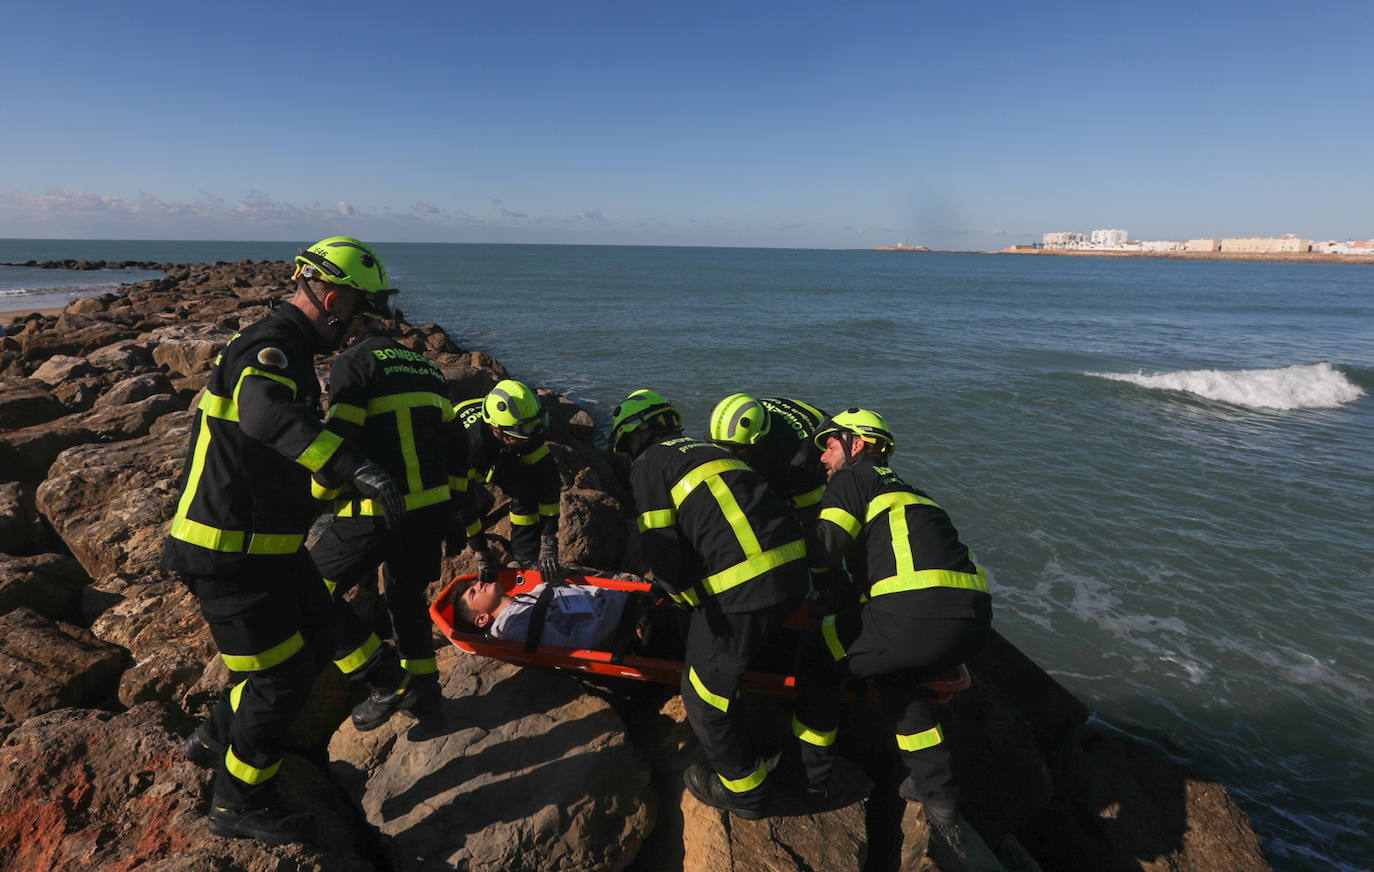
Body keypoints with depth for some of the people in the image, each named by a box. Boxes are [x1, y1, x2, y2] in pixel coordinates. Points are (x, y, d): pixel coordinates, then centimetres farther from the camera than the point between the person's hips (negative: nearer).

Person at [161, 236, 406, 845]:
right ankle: (238, 804, 22)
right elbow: (267, 414, -44)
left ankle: (217, 738, 39)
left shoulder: (287, 349, 13)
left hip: (267, 542, 10)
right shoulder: (271, 345, -21)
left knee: (315, 639, 20)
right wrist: (357, 468, -54)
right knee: (284, 675, 0)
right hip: (229, 553, -10)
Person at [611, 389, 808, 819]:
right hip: (793, 568, 8)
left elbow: (663, 554, -5)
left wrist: (684, 593, 13)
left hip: (744, 588, -8)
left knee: (704, 692, 11)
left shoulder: (648, 465, 4)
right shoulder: (704, 449, 27)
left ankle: (744, 792, 28)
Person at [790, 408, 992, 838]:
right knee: (896, 672, 33)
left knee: (818, 656, 13)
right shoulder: (902, 486, 32)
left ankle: (810, 776, 24)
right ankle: (938, 792, 34)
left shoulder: (853, 478, 8)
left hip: (918, 614, -8)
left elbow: (825, 548, -6)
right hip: (974, 618, 8)